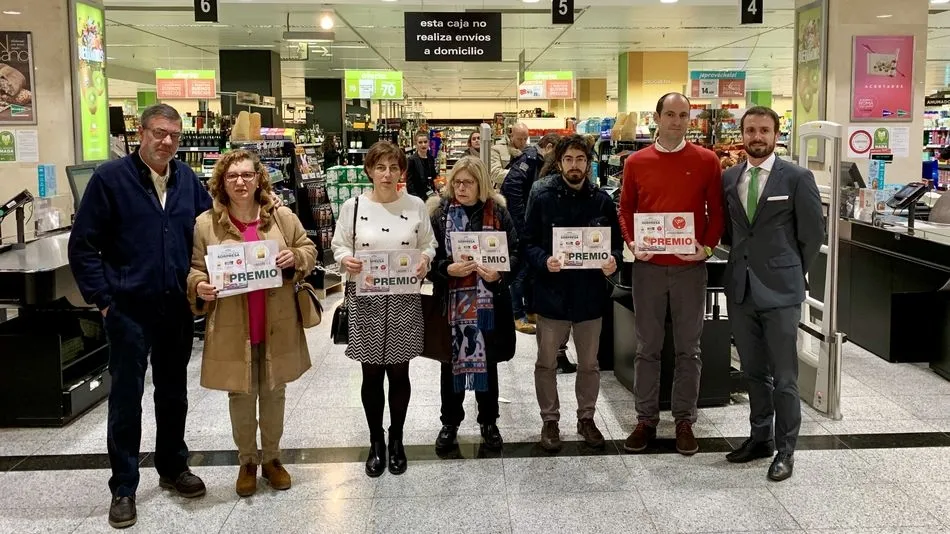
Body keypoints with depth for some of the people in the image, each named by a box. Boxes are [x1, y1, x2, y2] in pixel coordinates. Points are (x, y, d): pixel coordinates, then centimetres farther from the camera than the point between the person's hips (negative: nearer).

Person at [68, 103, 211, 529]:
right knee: (126, 398, 4)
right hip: (129, 309, -4)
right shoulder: (110, 178, -7)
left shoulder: (188, 180, 6)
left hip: (178, 308, 4)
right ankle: (123, 487, 16)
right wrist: (102, 298, -10)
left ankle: (173, 467, 33)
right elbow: (83, 245, -7)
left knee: (174, 393, 16)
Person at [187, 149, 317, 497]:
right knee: (240, 394, 10)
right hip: (232, 327, -1)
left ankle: (272, 458, 31)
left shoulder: (282, 217, 0)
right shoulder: (206, 224, -4)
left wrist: (295, 258, -13)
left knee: (273, 392, 14)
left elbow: (310, 250, 8)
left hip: (277, 325, 1)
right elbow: (195, 268, 3)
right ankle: (247, 462, 28)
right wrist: (199, 285, -18)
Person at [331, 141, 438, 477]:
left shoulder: (416, 206, 1)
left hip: (404, 300, 1)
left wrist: (425, 260, -13)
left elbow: (429, 244, 8)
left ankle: (396, 440, 28)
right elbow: (339, 246, 5)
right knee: (372, 374, 8)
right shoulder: (353, 207, -2)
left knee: (399, 372, 10)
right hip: (365, 301, 0)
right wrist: (346, 260, -17)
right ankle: (376, 441, 26)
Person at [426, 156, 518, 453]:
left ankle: (489, 422, 28)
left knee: (487, 361, 12)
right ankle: (450, 422, 26)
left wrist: (499, 273, -18)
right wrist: (448, 269, -20)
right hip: (451, 300, 0)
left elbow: (515, 252, -1)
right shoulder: (440, 211, -1)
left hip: (488, 302, 0)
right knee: (451, 361, 10)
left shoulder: (497, 212, 0)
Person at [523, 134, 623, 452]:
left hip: (590, 294, 2)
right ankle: (550, 420, 25)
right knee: (547, 363, 9)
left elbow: (616, 242, 7)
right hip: (552, 293, -2)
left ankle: (586, 418, 31)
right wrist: (544, 261, -21)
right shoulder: (542, 198, -3)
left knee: (589, 363, 14)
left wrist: (613, 260, -14)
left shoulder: (602, 200, 2)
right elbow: (528, 243, -3)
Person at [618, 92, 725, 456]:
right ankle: (646, 420, 19)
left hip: (690, 267, 0)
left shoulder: (707, 161, 1)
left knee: (688, 348, 7)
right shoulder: (636, 162, 3)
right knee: (647, 347, 8)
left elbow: (717, 211, 4)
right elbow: (625, 210, 9)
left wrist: (707, 247, -10)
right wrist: (633, 243, -6)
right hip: (648, 267, 1)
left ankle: (684, 421, 19)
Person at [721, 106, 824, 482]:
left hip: (780, 290, -4)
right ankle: (760, 437, 29)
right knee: (753, 372, 15)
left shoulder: (797, 178, -5)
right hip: (740, 289, 4)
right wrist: (742, 257, 10)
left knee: (784, 377, 2)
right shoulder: (728, 179, 8)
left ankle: (785, 450, 14)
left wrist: (792, 274, 5)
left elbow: (813, 234, -1)